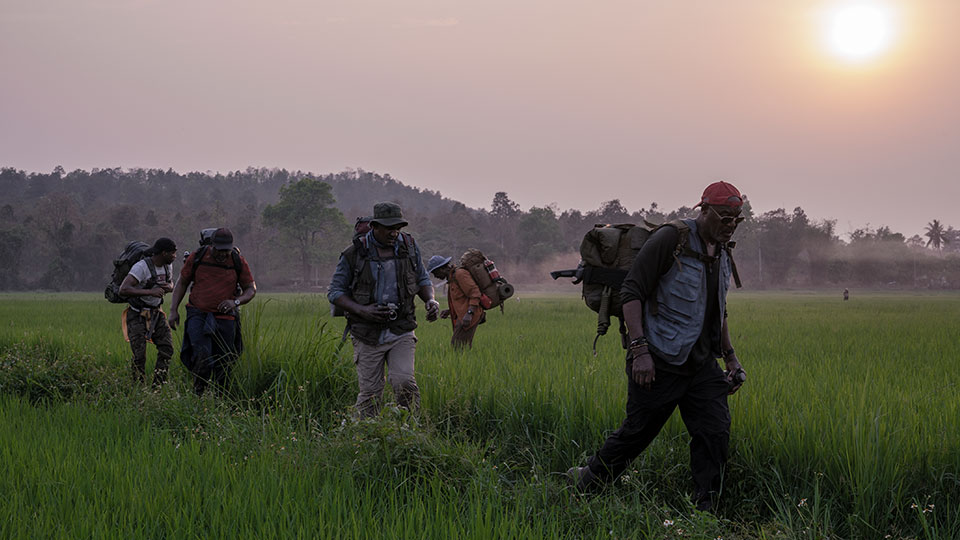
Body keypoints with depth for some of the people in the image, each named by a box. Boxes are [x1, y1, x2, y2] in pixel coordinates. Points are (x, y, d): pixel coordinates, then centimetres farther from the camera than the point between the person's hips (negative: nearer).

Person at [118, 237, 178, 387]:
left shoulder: (167, 265, -1)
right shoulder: (141, 267, -24)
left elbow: (171, 283, 19)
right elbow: (123, 290, -33)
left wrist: (169, 287, -7)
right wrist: (150, 292, -37)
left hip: (155, 313, 6)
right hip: (137, 315, -6)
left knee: (167, 348, -6)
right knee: (140, 355, -10)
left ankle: (158, 385, 2)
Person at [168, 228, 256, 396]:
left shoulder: (238, 262, -3)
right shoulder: (197, 257, -3)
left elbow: (251, 289, 5)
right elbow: (182, 283, 9)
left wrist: (236, 302, -15)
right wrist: (174, 310, 2)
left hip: (225, 318, 1)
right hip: (198, 314, -1)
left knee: (223, 363, 5)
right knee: (202, 353, -23)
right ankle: (198, 394, -6)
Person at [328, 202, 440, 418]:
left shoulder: (409, 247, 3)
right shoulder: (354, 254, -6)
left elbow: (423, 279, 17)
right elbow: (335, 291, 0)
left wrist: (431, 300, -5)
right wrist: (362, 310, -16)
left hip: (401, 331, 1)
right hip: (368, 334, -1)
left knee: (404, 381, -16)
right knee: (370, 392, 2)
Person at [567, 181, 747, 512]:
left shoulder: (723, 255, 13)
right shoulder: (670, 240, -12)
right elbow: (631, 293, -15)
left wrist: (730, 356, 22)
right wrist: (639, 348, -22)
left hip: (702, 364, 7)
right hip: (660, 362, -7)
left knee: (715, 433, -2)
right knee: (637, 432, 4)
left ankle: (704, 511, 8)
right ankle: (588, 482, 26)